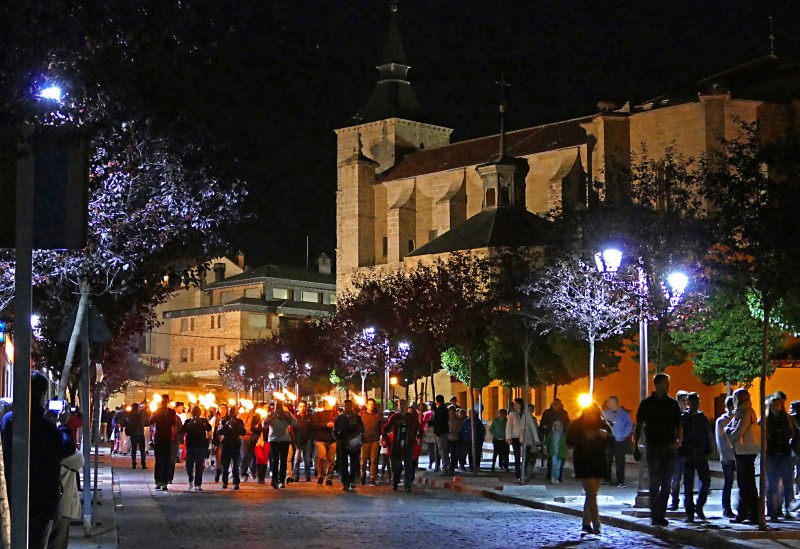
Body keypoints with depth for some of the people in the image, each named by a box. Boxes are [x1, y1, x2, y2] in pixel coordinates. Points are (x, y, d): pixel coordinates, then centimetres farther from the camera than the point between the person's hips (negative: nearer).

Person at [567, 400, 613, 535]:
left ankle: (586, 523, 22)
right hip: (583, 463, -4)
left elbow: (611, 441, 3)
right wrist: (585, 437, -23)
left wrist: (605, 435, -19)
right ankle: (596, 526, -16)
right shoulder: (577, 424, -3)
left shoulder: (603, 424, 7)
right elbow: (569, 442, -9)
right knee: (591, 494, -12)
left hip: (599, 462, 4)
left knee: (591, 494, 11)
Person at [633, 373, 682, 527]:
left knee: (667, 483, 3)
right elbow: (639, 426, 8)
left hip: (669, 447, 2)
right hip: (653, 446, -2)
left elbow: (678, 424, 12)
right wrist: (635, 446, 2)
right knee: (655, 482, -8)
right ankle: (655, 516, -7)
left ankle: (661, 515, 10)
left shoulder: (673, 404, 10)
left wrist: (678, 440, -7)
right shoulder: (646, 403, 5)